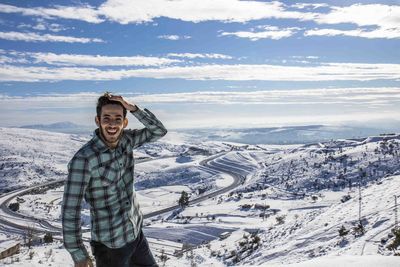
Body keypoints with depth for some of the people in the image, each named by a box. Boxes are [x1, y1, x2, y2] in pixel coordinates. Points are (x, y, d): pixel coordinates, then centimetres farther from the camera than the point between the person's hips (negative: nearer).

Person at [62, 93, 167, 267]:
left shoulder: (126, 140, -5)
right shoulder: (83, 159, -25)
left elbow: (159, 131, -3)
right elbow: (70, 210, -21)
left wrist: (132, 108, -17)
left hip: (135, 232, 7)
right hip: (110, 244, -6)